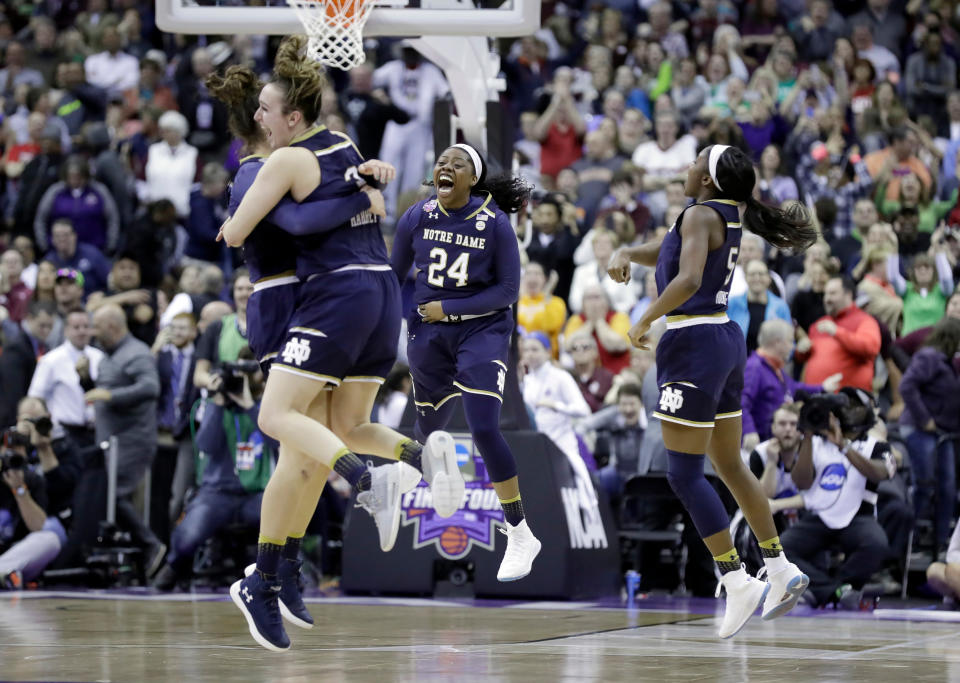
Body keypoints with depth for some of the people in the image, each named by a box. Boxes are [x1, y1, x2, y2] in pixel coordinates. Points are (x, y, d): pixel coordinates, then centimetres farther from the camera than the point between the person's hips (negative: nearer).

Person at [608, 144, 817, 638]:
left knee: (683, 475, -5)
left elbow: (688, 279, -30)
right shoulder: (728, 216, 13)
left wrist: (644, 322, -18)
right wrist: (622, 255, 2)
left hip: (693, 345, -9)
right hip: (726, 339, 9)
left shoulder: (701, 215, -14)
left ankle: (737, 582, -7)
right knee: (729, 466, 17)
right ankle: (781, 570, 19)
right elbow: (659, 252, 23)